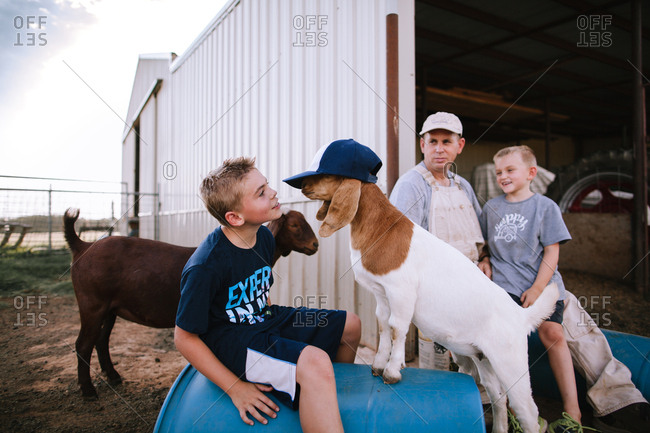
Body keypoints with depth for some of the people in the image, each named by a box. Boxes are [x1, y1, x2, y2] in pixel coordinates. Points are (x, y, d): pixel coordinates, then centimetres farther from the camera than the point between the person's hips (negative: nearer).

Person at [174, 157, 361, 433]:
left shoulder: (264, 237, -2)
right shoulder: (204, 267, -26)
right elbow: (184, 338, -17)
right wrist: (234, 387, -19)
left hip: (264, 320, 9)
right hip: (229, 339, -8)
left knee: (350, 326, 10)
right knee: (315, 362, -35)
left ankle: (341, 394, 35)